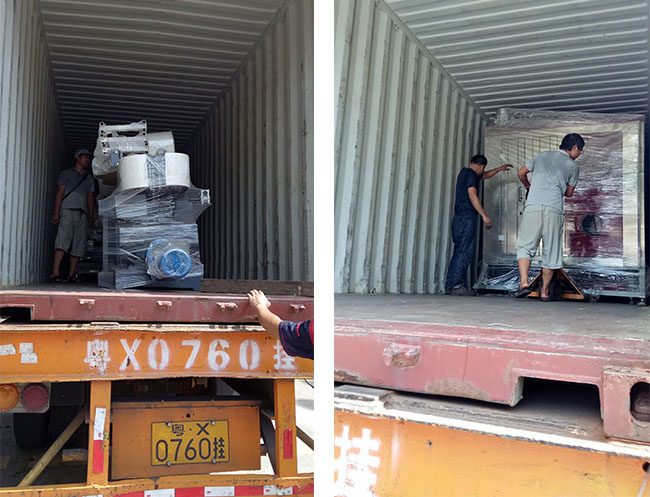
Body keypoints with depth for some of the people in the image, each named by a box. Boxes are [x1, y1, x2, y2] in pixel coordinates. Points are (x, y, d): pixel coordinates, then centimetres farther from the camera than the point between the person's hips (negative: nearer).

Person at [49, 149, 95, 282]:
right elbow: (60, 193, 4)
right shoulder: (66, 174, 12)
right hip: (68, 210, -5)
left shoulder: (89, 179, 25)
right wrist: (56, 212, -6)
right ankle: (55, 273, -25)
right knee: (63, 240, -18)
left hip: (82, 214, 5)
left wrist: (91, 215, 8)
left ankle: (72, 274, 1)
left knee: (79, 244, -1)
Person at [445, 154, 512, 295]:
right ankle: (456, 285, -14)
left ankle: (449, 285, 4)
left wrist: (500, 168, 50)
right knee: (465, 252, -10)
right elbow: (472, 195, -16)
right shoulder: (470, 174, -6)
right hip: (467, 218, -9)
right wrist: (484, 216, -17)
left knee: (459, 252, 8)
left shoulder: (464, 172, 22)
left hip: (458, 218, 9)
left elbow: (485, 175, 40)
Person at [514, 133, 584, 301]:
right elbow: (569, 192, 18)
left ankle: (524, 282, -17)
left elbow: (521, 173, 24)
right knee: (550, 251, 9)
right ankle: (544, 291, 13)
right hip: (554, 210, -1)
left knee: (525, 246, 2)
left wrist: (528, 186, 42)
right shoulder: (573, 166, 12)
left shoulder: (542, 155, 18)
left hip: (533, 206, 1)